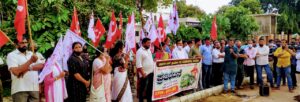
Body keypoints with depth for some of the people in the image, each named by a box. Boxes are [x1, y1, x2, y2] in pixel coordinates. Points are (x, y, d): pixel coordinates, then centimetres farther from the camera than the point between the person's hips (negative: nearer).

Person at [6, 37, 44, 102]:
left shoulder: (32, 54, 19)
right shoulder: (11, 55, 1)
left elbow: (41, 65, 5)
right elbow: (15, 71, -14)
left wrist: (29, 68, -12)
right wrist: (30, 61, -18)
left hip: (34, 88, 5)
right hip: (20, 89, -5)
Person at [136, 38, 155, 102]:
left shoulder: (149, 50, 12)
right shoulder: (140, 51, -14)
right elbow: (138, 65, -19)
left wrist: (154, 69, 14)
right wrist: (143, 73, -23)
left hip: (151, 72, 8)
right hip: (144, 74, -8)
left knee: (150, 87, 15)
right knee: (142, 88, 3)